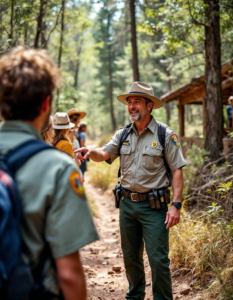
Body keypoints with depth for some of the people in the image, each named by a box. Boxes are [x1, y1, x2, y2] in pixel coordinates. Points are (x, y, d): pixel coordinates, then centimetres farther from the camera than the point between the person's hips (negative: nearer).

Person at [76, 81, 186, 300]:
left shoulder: (165, 135, -6)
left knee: (158, 259, -3)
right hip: (127, 203, 5)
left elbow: (177, 171, -8)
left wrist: (176, 204, -16)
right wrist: (91, 152, -28)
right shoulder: (123, 134, 8)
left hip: (154, 206, -5)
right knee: (130, 256, 17)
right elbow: (104, 154, -4)